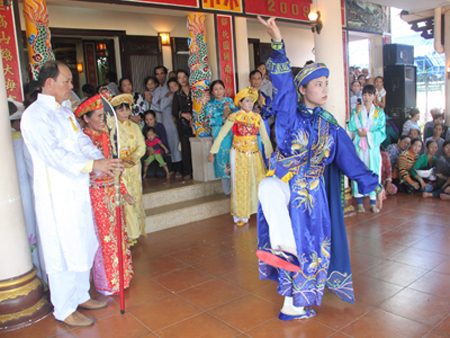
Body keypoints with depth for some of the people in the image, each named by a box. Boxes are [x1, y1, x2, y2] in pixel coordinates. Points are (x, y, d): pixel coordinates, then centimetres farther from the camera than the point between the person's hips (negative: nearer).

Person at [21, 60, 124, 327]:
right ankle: (64, 310, 18)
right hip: (56, 195, -9)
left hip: (78, 190, 9)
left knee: (83, 247, 18)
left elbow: (82, 140, 10)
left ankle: (81, 295, 35)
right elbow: (54, 153, -26)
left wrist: (103, 160, -6)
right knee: (63, 252, 2)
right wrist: (93, 164, -34)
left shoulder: (65, 110, 13)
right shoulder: (36, 115, -15)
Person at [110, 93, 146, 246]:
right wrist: (121, 160, -22)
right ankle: (126, 234, 1)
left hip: (134, 169, 5)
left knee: (135, 198, 8)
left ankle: (136, 231, 20)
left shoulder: (134, 127, 12)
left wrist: (133, 157, -13)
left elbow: (142, 146, 6)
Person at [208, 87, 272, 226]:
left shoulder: (257, 117, 4)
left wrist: (269, 154, 3)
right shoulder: (234, 117, -6)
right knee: (240, 184, 2)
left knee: (259, 182, 4)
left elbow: (265, 137, 6)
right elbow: (221, 134, -6)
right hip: (239, 155, -3)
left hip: (255, 154, 4)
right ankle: (240, 215, 13)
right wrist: (212, 152, -8)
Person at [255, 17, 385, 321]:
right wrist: (278, 43, -32)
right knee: (268, 188, -40)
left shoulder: (329, 125, 7)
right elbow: (283, 84, -20)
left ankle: (296, 303, 25)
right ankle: (284, 247, -29)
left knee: (309, 245, 6)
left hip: (312, 191, 3)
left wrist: (373, 184, 7)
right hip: (284, 184, -3)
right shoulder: (290, 114, -5)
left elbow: (349, 157, 9)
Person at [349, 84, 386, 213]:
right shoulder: (356, 110, 6)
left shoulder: (379, 113, 6)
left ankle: (373, 203, 10)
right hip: (358, 146, 0)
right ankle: (359, 203, 5)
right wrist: (356, 113, -15)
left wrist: (368, 134, -12)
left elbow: (382, 133, 0)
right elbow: (351, 127, -7)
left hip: (373, 147, 1)